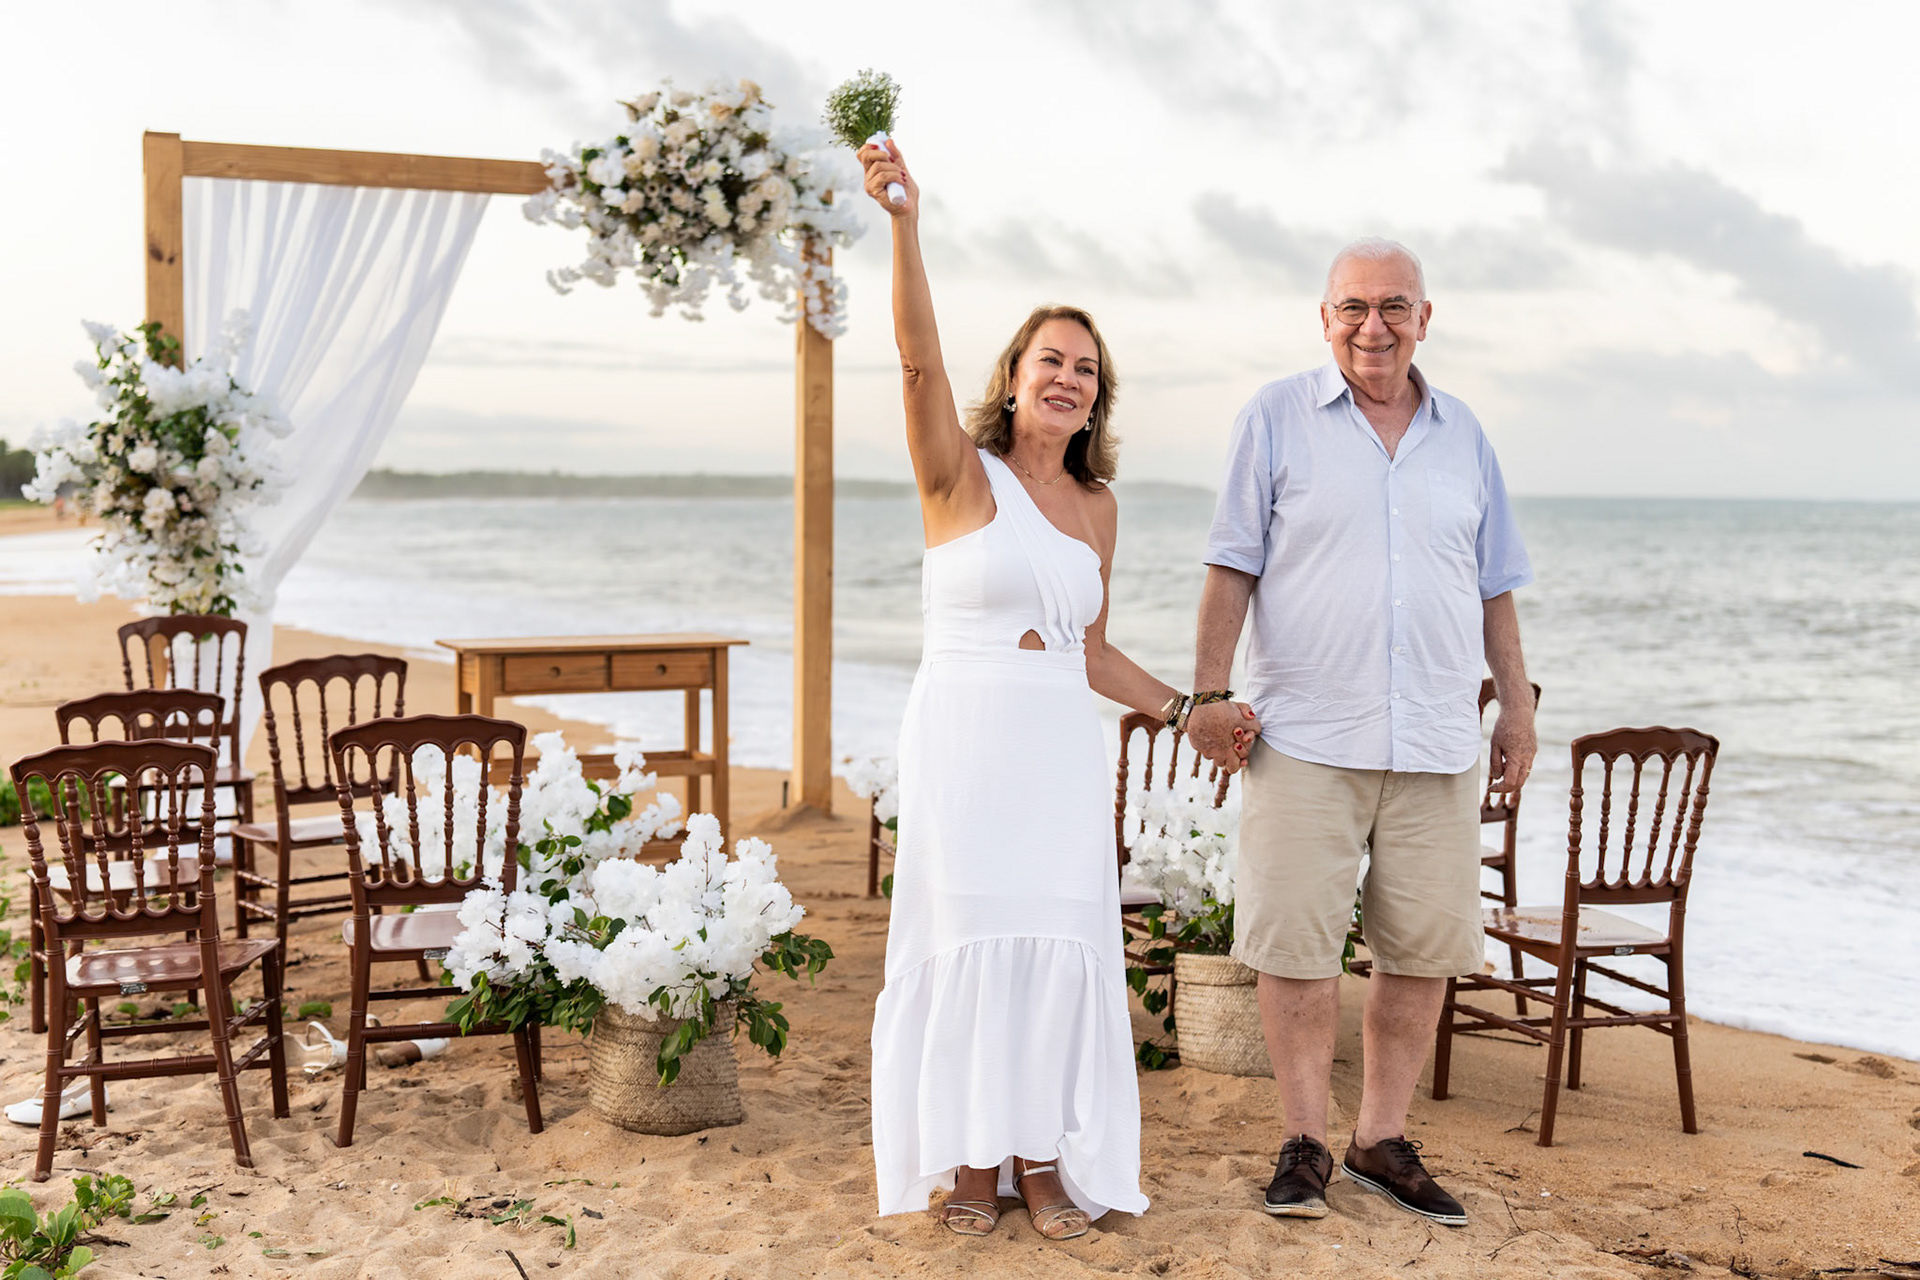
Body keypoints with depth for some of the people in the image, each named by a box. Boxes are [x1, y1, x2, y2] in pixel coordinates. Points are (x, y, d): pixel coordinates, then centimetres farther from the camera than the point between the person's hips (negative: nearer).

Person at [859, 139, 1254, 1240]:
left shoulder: (1097, 506, 11)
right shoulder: (961, 476, -2)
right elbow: (921, 361, -20)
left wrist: (1184, 708, 11)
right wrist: (907, 228, -32)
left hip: (1064, 749, 4)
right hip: (965, 737, -4)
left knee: (1060, 938, 2)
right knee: (968, 935, 1)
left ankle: (1045, 1157, 15)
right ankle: (971, 1160, 14)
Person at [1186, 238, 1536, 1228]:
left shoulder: (1462, 434, 14)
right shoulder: (1277, 418, 3)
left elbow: (1494, 587, 18)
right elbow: (1232, 566, 0)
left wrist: (1517, 706, 13)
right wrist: (1210, 691, -7)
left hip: (1436, 741, 4)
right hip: (1305, 735, -3)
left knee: (1425, 943, 5)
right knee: (1297, 940, -3)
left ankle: (1383, 1137, 18)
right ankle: (1303, 1141, 10)